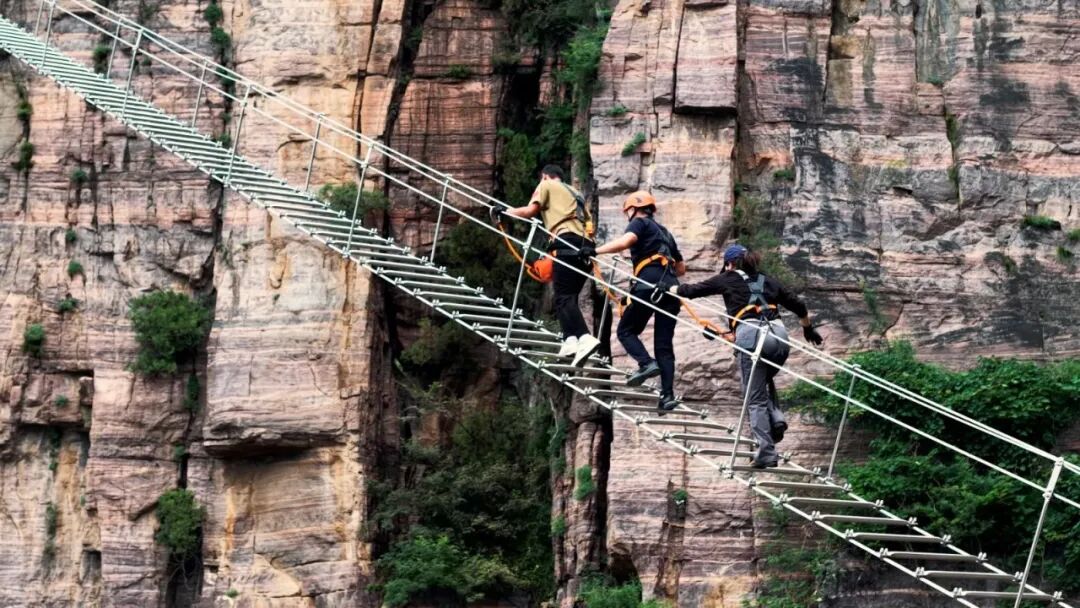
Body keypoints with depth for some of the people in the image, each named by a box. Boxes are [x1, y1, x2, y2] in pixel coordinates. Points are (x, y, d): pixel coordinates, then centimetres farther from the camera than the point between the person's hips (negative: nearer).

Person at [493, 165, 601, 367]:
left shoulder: (546, 186, 16)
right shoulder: (575, 193, 34)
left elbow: (530, 210, 4)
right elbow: (588, 220, 19)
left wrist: (505, 212, 16)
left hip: (567, 243, -7)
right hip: (585, 246, 7)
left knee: (564, 298, -17)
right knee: (569, 297, 10)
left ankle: (585, 338, -35)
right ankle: (570, 339, -8)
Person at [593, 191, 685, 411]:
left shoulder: (640, 222, 8)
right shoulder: (664, 232, 31)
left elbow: (626, 241, -15)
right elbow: (681, 268, 32)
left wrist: (595, 251, -14)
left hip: (649, 285, -7)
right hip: (670, 286, 7)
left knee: (626, 330, 5)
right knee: (664, 344, 4)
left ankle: (646, 363, -20)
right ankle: (668, 395, -7)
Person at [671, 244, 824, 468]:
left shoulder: (727, 279, 16)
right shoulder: (768, 281, 25)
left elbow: (693, 290, 20)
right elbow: (799, 307, 29)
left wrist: (668, 290, 36)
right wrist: (809, 330, 46)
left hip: (751, 335, -4)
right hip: (779, 336, 4)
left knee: (755, 398, 1)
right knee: (763, 382, 29)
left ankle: (767, 452, -5)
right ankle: (776, 418, 5)